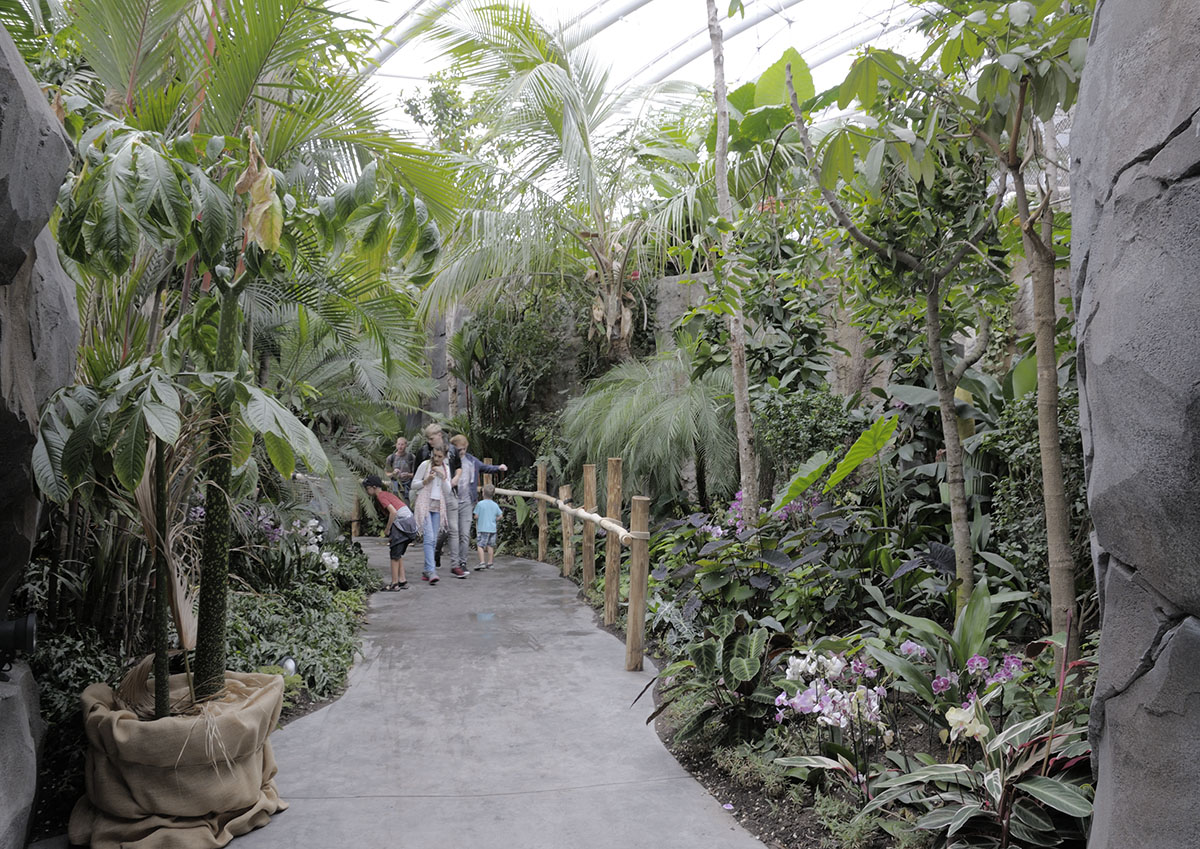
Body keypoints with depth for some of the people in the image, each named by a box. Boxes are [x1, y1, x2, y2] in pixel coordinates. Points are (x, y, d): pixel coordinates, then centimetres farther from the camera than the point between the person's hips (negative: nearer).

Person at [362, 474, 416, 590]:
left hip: (402, 522, -9)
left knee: (394, 554, 0)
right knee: (399, 554, 18)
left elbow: (393, 512, -19)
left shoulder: (380, 496, -7)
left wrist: (387, 530, -9)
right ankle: (402, 580, 20)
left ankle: (394, 583, 4)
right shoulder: (388, 493, 20)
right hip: (410, 521, 9)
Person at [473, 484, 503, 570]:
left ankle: (482, 562, -13)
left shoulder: (480, 504, -9)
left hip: (482, 528, -5)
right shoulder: (495, 505, 3)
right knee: (490, 545, 12)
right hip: (492, 529, 5)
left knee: (481, 545, -3)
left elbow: (476, 516, -9)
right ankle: (490, 563, 17)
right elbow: (499, 516, 6)